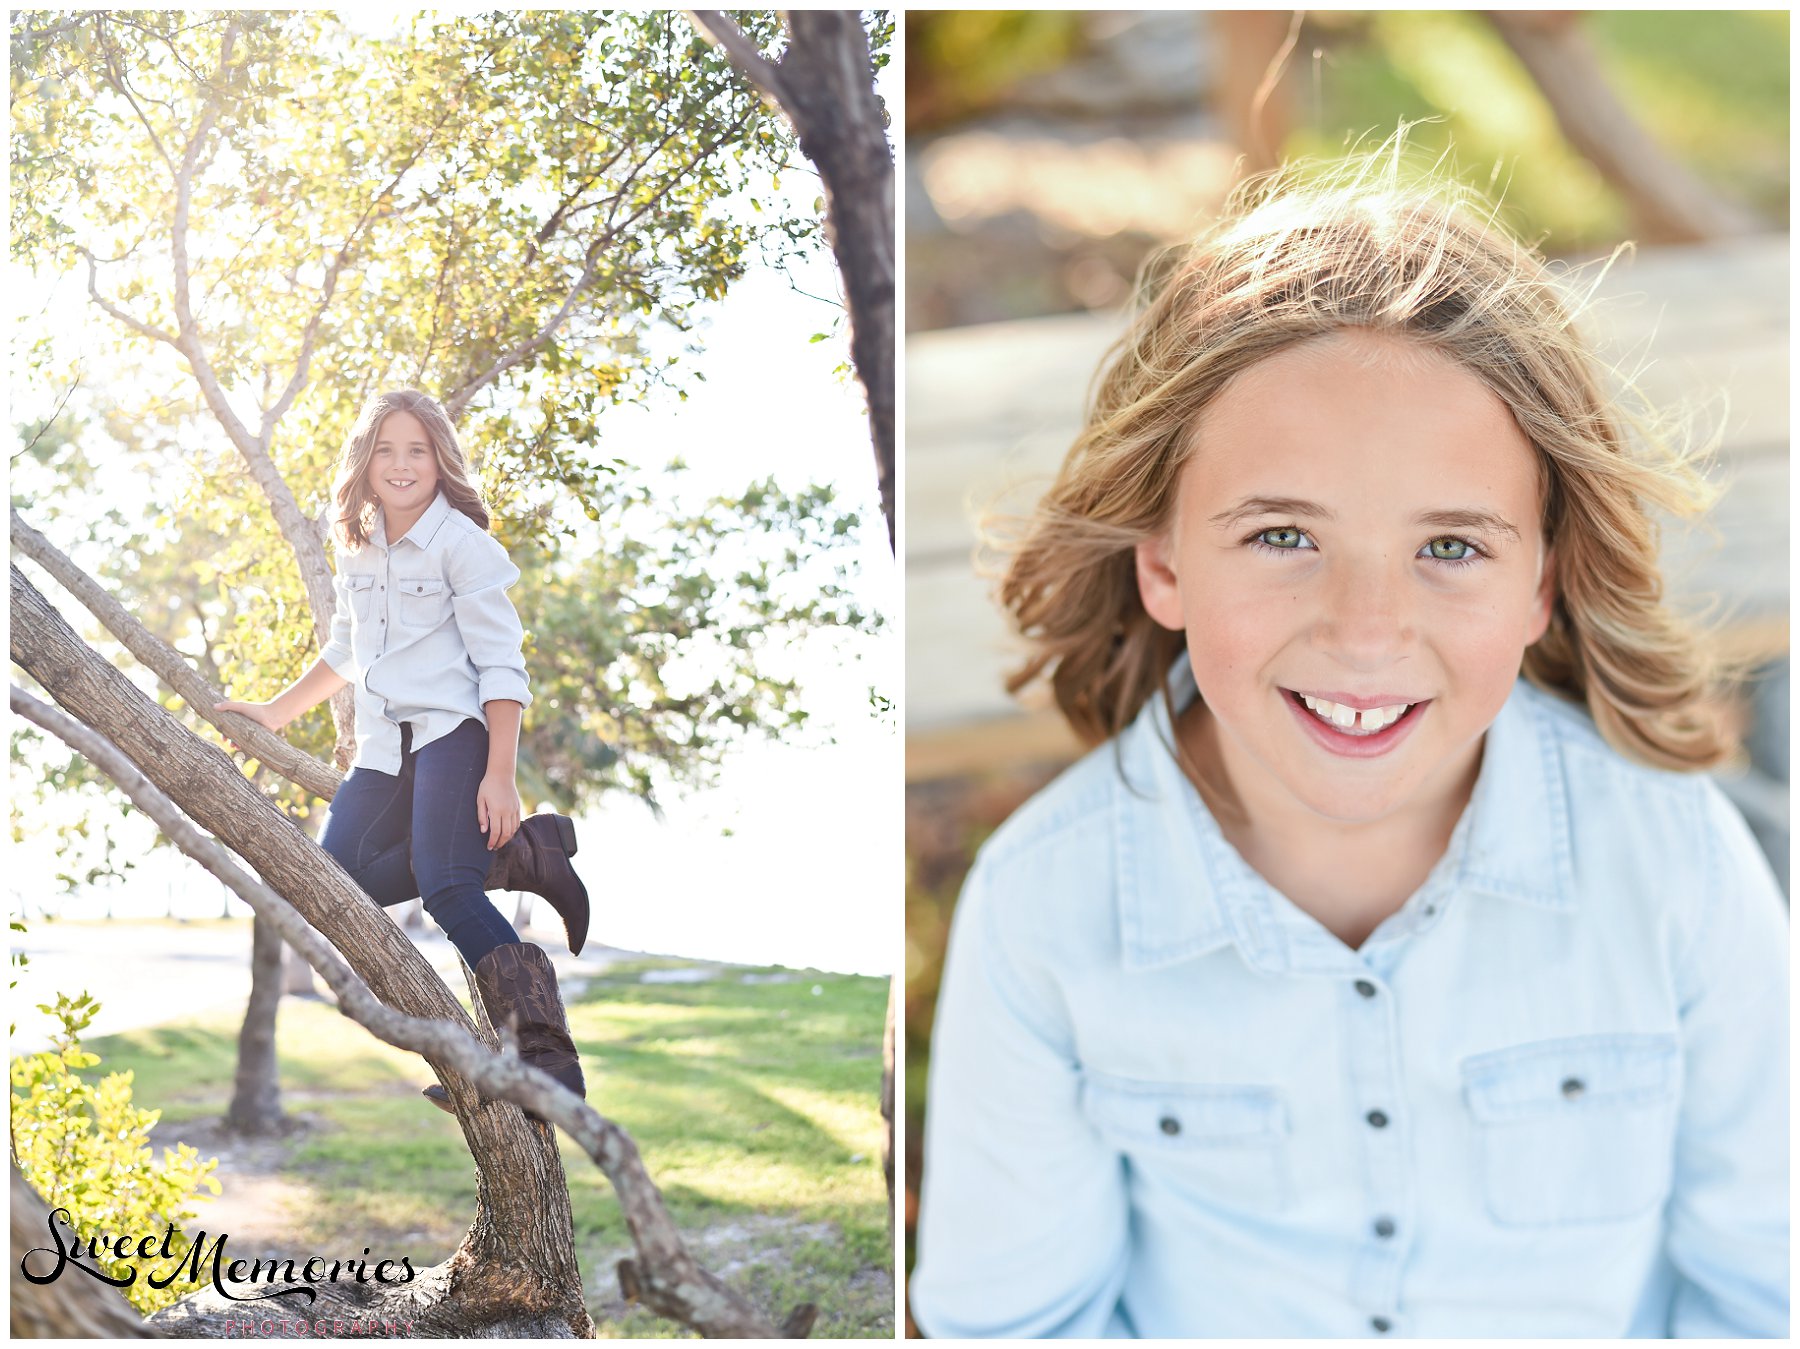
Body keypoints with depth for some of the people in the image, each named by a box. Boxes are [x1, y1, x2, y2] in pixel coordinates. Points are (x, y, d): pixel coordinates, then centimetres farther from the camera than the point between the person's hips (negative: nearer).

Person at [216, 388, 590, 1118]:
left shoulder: (462, 543, -8)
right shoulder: (358, 547, 14)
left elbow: (501, 664, -12)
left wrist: (500, 774, -20)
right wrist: (277, 711, 31)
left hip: (454, 729, -8)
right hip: (385, 746, 8)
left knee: (447, 890, -23)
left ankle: (548, 1056, -23)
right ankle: (519, 856, 0)